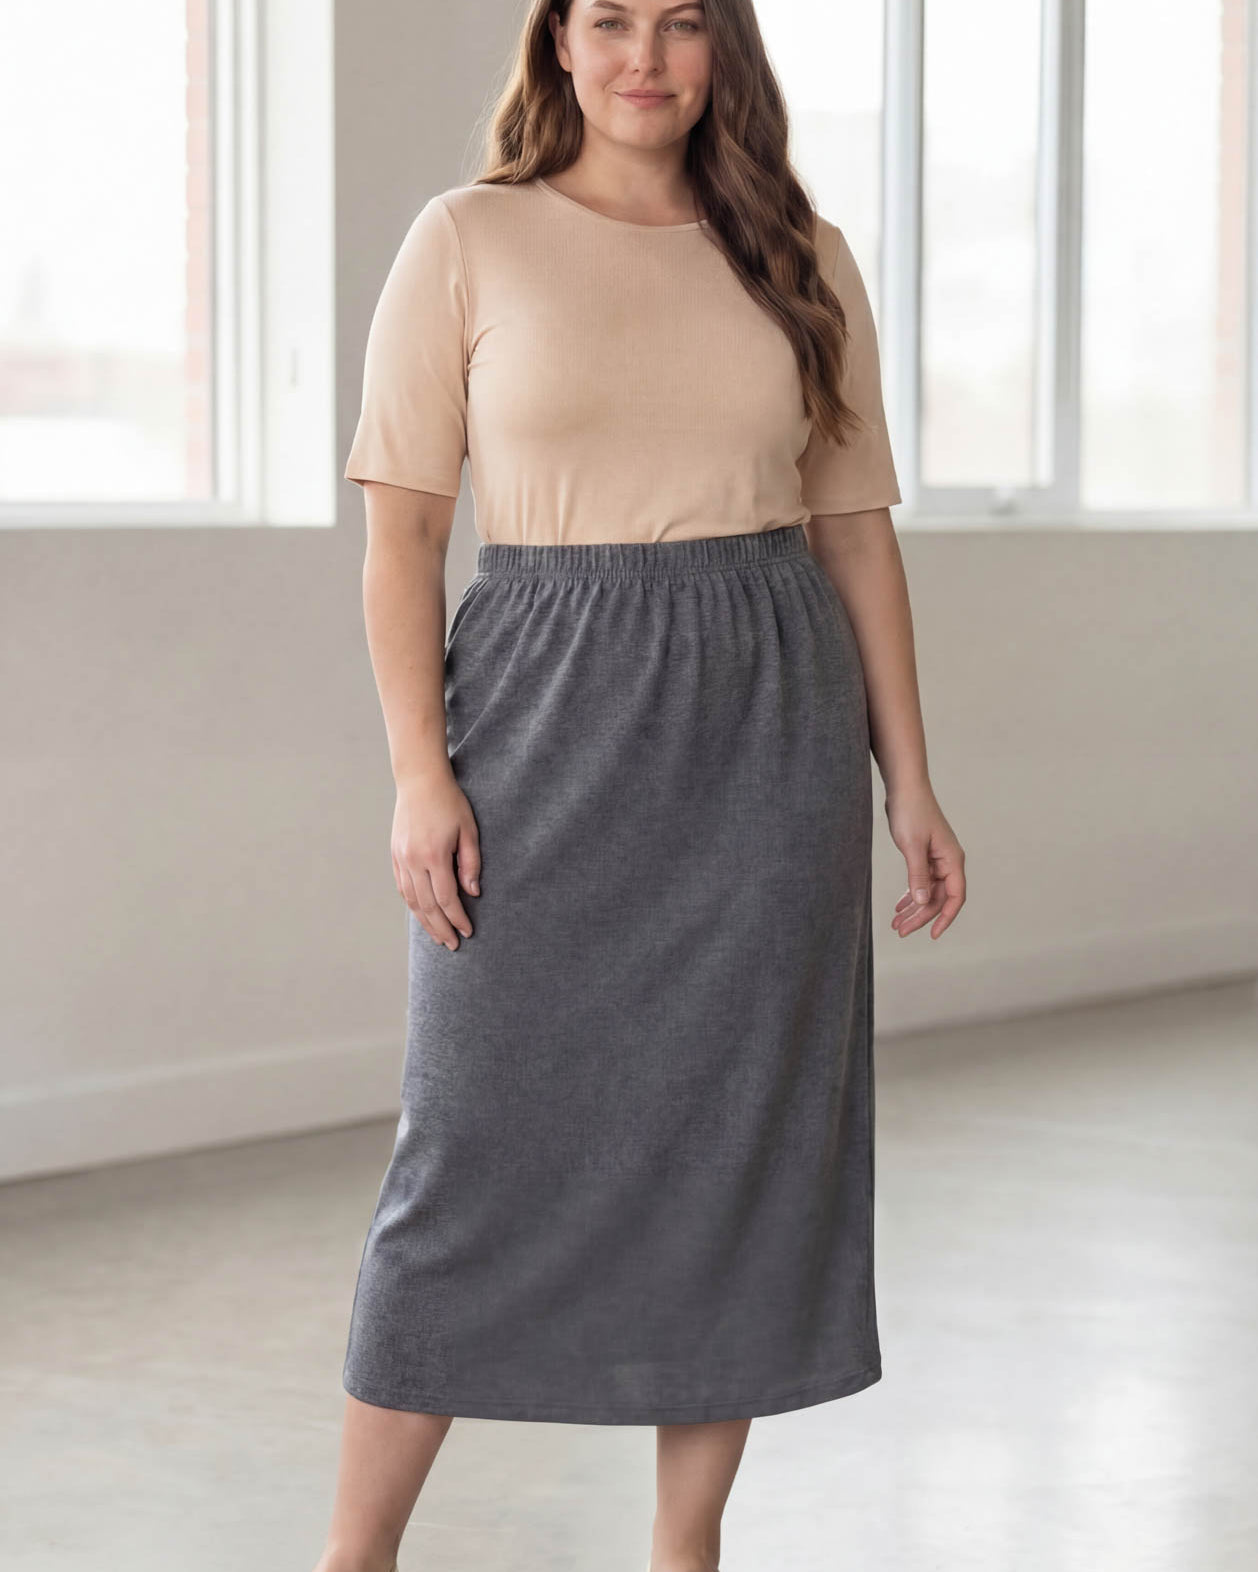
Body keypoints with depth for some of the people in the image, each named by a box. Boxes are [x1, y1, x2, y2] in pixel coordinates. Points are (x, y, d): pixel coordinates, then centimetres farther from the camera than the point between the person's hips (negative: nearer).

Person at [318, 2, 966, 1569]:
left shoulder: (805, 261, 8)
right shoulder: (468, 240, 1)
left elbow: (856, 532, 10)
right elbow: (402, 527, -2)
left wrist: (909, 785, 6)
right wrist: (420, 773, -11)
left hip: (768, 732, 3)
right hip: (548, 727, -2)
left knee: (741, 1138, 5)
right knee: (481, 1141, -1)